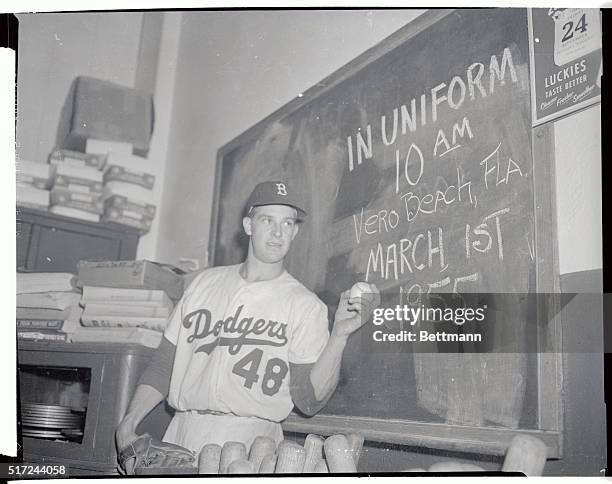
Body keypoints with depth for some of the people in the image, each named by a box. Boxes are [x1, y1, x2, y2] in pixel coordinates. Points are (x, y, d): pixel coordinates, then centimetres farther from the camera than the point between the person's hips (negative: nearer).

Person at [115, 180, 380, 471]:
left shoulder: (306, 305, -1)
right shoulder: (206, 283, 12)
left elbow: (309, 402, -9)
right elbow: (164, 366, 15)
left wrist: (340, 335, -20)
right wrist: (128, 424, 5)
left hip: (251, 444, -3)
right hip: (182, 437, 4)